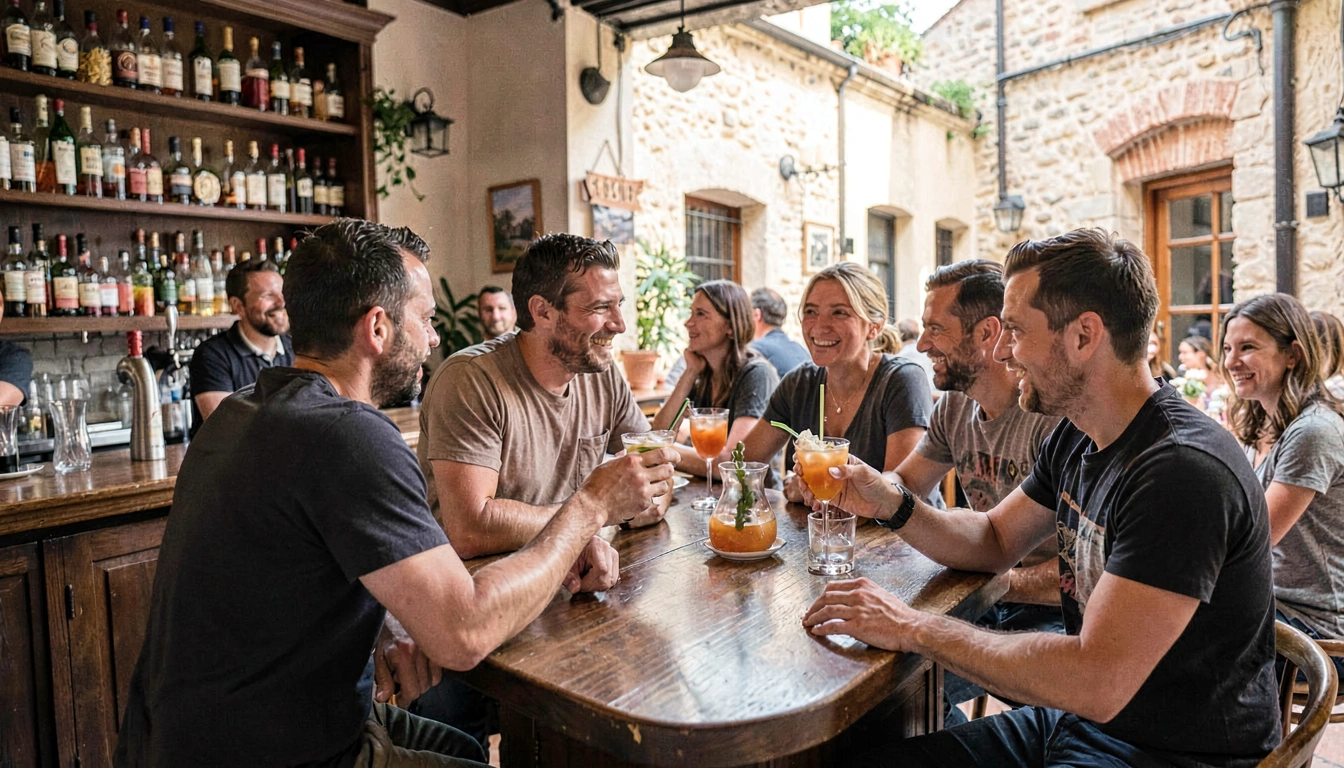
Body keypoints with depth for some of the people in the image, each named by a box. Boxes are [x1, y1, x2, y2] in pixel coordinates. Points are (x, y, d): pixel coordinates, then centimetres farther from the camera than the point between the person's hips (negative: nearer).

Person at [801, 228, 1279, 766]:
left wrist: (912, 628, -23)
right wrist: (890, 505, -6)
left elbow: (1098, 684, -32)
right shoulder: (1075, 439, 3)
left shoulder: (1183, 470, -27)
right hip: (1075, 718, 8)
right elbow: (995, 542, 13)